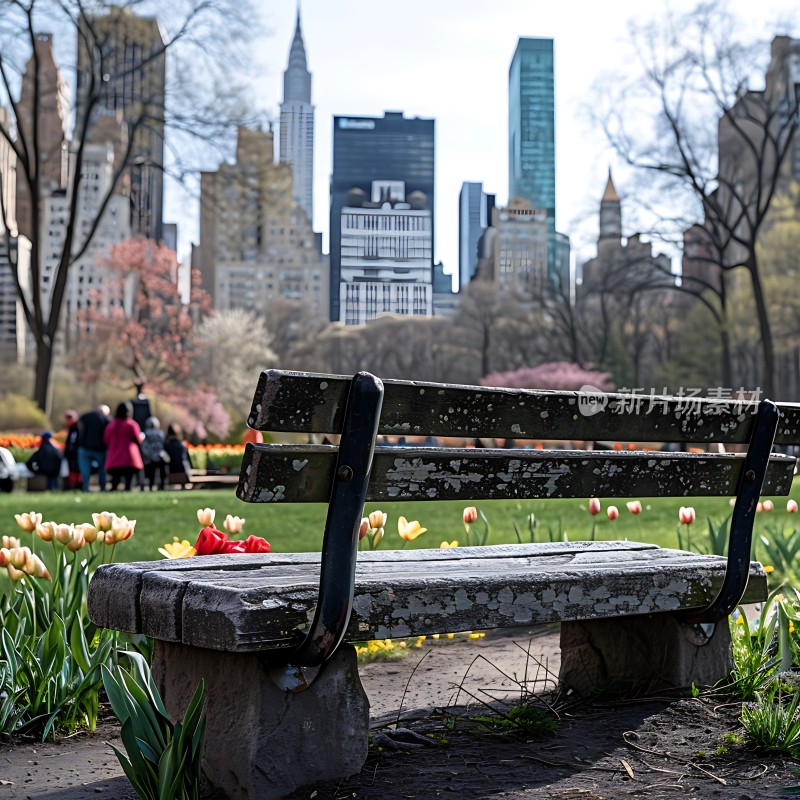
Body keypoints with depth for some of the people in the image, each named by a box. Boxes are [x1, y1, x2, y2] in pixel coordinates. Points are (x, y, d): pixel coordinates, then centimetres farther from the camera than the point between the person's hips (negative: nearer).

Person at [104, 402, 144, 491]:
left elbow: (106, 441, 13)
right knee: (128, 483, -3)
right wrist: (142, 436, 20)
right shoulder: (132, 424, -5)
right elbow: (138, 441, -1)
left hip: (113, 461, 4)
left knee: (114, 484, 6)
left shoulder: (110, 425, 8)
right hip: (129, 460, -4)